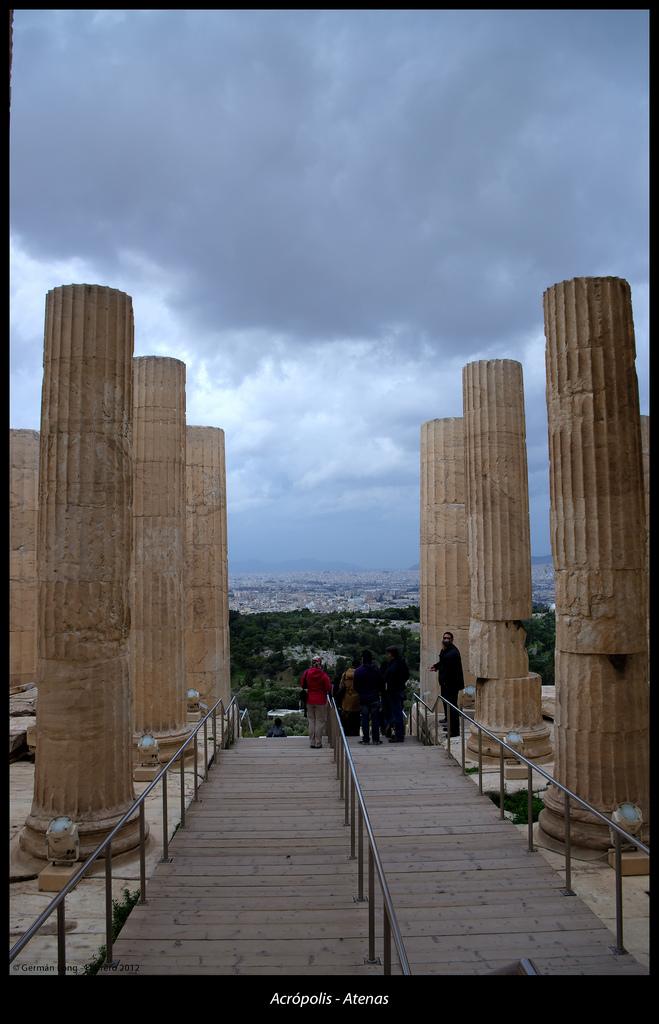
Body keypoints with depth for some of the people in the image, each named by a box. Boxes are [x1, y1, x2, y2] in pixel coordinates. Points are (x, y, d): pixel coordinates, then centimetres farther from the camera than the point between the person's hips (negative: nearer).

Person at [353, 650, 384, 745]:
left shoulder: (358, 671, -8)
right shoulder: (377, 670, -3)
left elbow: (356, 686, -3)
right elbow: (381, 684, 2)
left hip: (363, 698, -1)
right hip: (375, 697, 1)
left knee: (364, 719, 4)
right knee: (375, 718, 5)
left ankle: (365, 739, 5)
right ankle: (376, 739, 5)